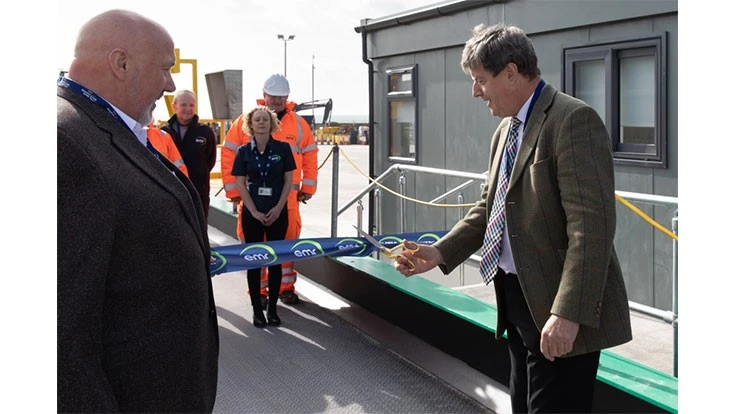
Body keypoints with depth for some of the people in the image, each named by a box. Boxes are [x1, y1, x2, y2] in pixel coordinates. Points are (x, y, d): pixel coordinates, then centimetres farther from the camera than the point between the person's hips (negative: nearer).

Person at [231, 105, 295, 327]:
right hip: (252, 213, 0)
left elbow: (288, 180, 1)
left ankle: (272, 308, 15)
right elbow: (240, 184, 0)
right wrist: (254, 211, -8)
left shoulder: (282, 148, 0)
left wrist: (278, 208, -8)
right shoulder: (244, 151, 1)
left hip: (277, 213, 0)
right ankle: (257, 309, 13)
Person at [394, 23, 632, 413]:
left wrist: (567, 313, -28)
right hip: (518, 301, 9)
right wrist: (440, 253, 3)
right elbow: (488, 208, 16)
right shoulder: (505, 130, 13)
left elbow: (591, 224, -24)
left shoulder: (573, 120, -17)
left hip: (561, 312, -9)